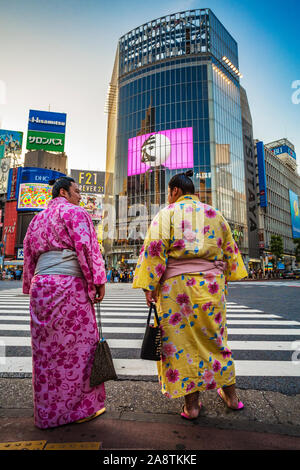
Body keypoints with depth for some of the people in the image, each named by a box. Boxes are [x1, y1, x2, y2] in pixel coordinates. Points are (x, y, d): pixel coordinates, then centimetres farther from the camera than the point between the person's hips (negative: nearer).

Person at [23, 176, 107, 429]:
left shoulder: (37, 219, 22)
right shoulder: (74, 212, -2)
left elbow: (29, 256, 22)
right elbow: (87, 248, -12)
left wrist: (32, 288, 25)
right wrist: (98, 281, -9)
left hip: (41, 285, 8)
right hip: (69, 285, -7)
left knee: (47, 349, 13)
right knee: (78, 344, 3)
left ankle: (47, 412, 25)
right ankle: (80, 407, 15)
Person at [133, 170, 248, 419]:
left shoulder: (168, 213, 0)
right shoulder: (214, 214, 13)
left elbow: (155, 249, -9)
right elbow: (230, 249, 16)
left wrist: (149, 286, -7)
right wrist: (224, 280, 26)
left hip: (176, 284, -4)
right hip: (211, 283, 5)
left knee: (180, 340, 8)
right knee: (215, 337, 19)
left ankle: (192, 403, 20)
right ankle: (230, 394, 35)